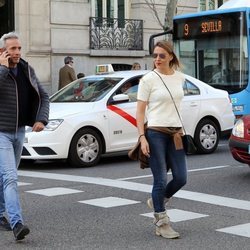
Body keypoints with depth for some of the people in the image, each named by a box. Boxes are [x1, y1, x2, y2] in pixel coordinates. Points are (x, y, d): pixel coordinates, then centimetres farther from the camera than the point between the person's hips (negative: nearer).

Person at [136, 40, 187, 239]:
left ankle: (157, 201, 32)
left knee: (181, 178, 5)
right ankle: (162, 223, 10)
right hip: (155, 133, -5)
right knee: (161, 180, -2)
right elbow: (140, 111, -6)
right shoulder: (148, 79, -7)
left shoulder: (180, 78, 8)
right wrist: (142, 137, -15)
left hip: (175, 134, 5)